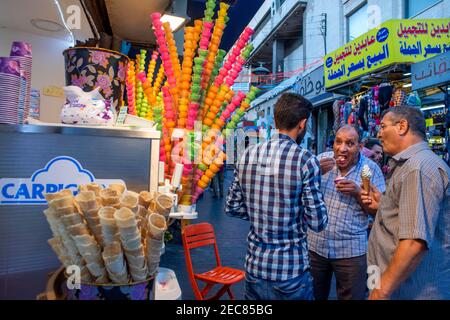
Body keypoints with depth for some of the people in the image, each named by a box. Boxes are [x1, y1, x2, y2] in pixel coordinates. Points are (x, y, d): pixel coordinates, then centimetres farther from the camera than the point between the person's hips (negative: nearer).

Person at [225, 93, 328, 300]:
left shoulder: (248, 156, -3)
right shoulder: (306, 160, -16)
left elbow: (232, 208, 3)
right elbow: (318, 222, -13)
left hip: (254, 267, 4)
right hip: (290, 271, -3)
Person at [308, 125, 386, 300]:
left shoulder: (371, 169, -5)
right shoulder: (322, 159, -1)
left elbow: (378, 212, -2)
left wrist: (358, 193, -20)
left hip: (351, 250, -1)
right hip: (315, 245, 2)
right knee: (313, 295, 17)